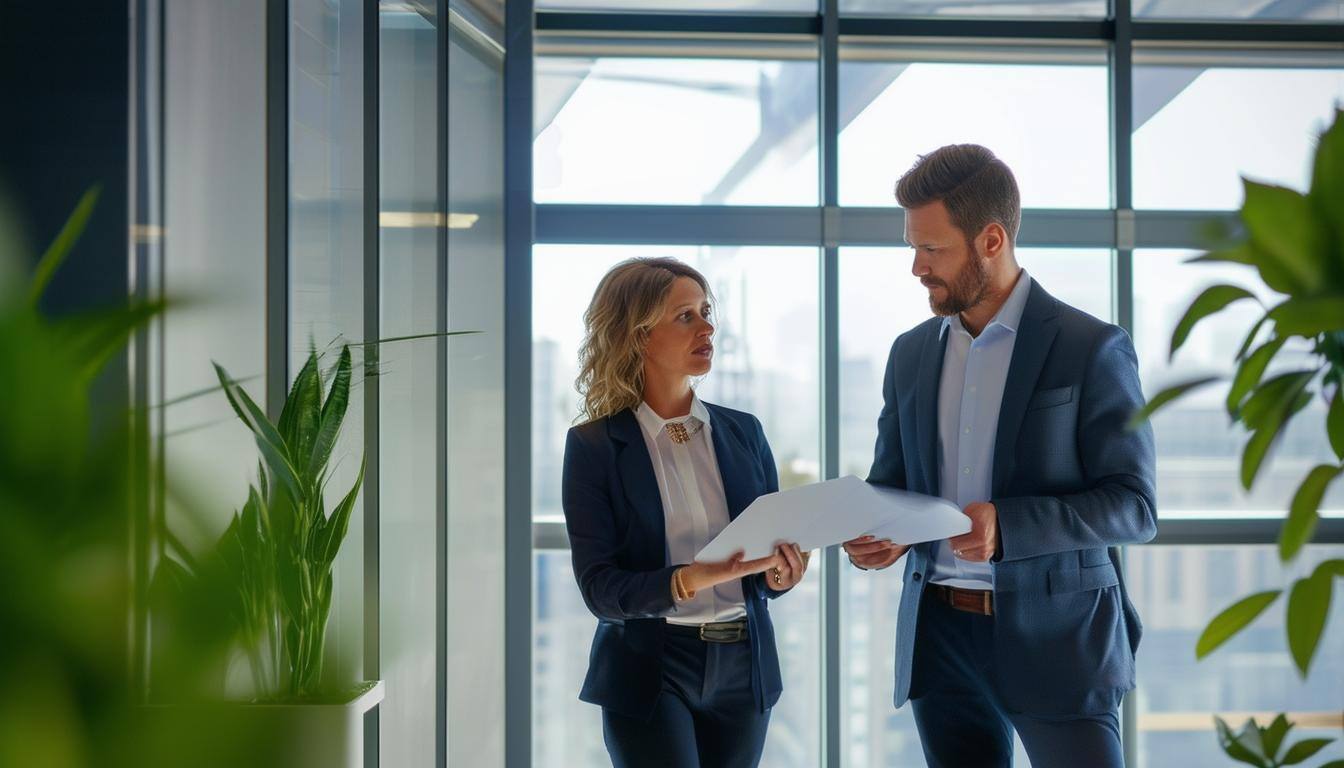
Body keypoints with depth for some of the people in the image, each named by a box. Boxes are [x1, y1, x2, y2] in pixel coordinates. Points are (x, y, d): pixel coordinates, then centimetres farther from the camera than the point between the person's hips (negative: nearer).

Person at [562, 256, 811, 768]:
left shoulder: (743, 432, 6)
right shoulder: (594, 447, -6)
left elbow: (772, 570, 9)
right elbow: (601, 591, -11)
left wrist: (780, 571, -14)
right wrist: (701, 577, -26)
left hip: (744, 669, 4)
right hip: (650, 674, -4)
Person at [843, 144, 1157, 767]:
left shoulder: (1093, 348, -6)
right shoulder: (911, 353, 10)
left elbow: (1134, 505, -9)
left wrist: (1008, 525, -23)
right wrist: (873, 535, -6)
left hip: (1055, 641, -5)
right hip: (939, 636, 5)